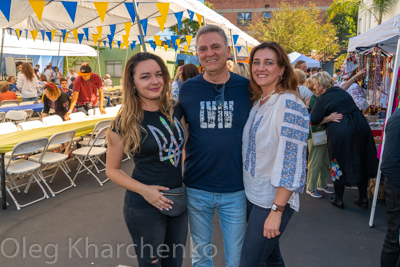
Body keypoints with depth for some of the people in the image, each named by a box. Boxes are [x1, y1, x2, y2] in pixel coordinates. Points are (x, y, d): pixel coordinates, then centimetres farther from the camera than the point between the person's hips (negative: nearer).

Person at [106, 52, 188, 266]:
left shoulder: (176, 110, -2)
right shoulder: (124, 123, -13)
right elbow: (112, 170, -5)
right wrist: (143, 190, -19)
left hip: (178, 200, 5)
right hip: (144, 206, -4)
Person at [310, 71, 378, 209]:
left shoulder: (322, 99, -7)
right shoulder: (340, 91, 13)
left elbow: (314, 120, -11)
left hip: (340, 131, -6)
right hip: (361, 126, 6)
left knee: (339, 164, 10)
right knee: (360, 162, 15)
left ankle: (338, 199, 19)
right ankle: (363, 199, 25)